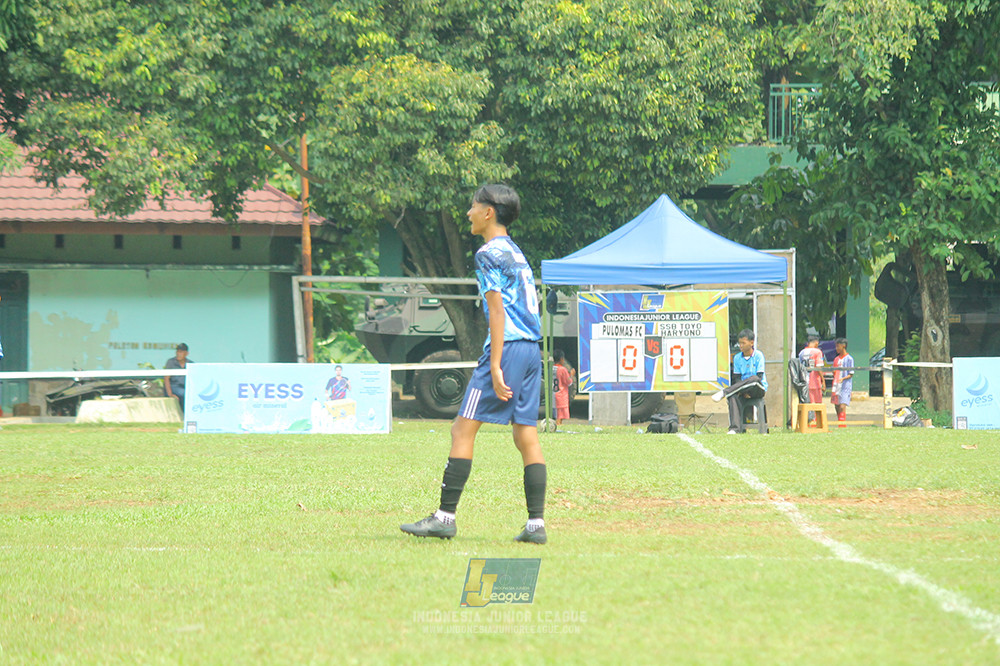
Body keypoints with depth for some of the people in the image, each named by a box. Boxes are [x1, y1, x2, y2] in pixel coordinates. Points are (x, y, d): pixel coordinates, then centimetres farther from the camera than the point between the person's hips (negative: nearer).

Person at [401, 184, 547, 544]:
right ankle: (536, 523, 1)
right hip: (532, 350, 9)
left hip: (507, 348, -9)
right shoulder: (515, 252, 19)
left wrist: (495, 365, -17)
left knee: (463, 429, -4)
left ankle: (445, 516, -6)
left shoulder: (489, 254, -7)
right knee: (526, 436, 7)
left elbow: (498, 310, -14)